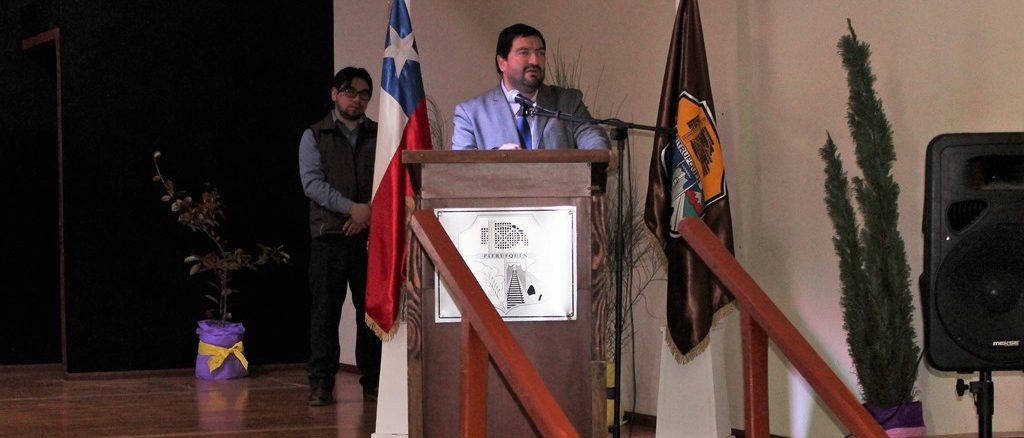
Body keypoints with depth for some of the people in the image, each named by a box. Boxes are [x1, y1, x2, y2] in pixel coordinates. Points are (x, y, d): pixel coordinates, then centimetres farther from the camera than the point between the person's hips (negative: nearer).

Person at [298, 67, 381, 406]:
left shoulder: (379, 136, 14)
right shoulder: (315, 136, 8)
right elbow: (312, 182, -4)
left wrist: (371, 211, -12)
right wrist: (351, 208, -15)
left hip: (371, 234, 2)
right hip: (329, 235, -2)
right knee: (325, 309, -3)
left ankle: (373, 380, 8)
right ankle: (321, 383, 0)